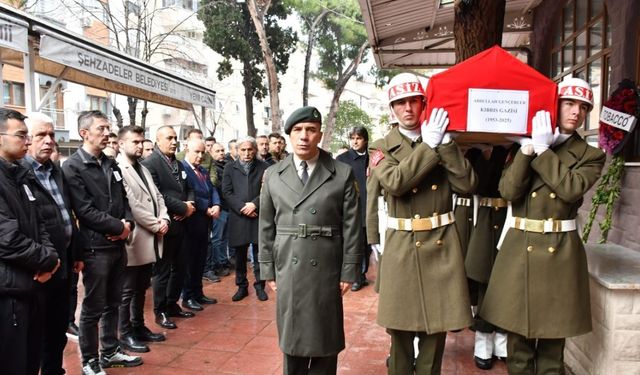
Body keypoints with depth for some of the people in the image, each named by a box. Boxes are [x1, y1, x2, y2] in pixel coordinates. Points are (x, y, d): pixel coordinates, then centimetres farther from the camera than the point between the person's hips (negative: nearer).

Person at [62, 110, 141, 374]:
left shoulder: (111, 164, 12)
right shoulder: (72, 167, -11)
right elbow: (85, 211, -18)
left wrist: (128, 223, -5)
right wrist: (119, 227, -14)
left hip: (118, 245, 7)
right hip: (95, 247, -7)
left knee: (113, 303, 17)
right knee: (93, 308, 5)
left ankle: (110, 352, 32)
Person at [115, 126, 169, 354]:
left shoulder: (143, 169, 16)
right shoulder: (117, 169, -14)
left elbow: (157, 196, 13)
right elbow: (131, 204, -20)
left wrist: (164, 219, -5)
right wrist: (156, 225, -15)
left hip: (151, 238, 9)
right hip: (135, 239, -9)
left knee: (141, 288, 18)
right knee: (127, 290, 5)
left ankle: (139, 327, 30)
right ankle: (126, 334, 17)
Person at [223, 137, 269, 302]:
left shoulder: (264, 167, 5)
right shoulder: (230, 167, 8)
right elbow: (226, 192, 0)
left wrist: (254, 204, -15)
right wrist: (242, 208, -11)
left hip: (259, 217, -1)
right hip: (238, 217, 1)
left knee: (260, 254, 6)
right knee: (240, 255, 9)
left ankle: (259, 286, 19)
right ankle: (242, 286, 22)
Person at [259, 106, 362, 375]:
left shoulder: (343, 174, -2)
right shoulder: (273, 175, 6)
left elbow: (351, 226, -2)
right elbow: (266, 227, 7)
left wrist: (349, 271, -5)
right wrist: (268, 270, 4)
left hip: (327, 269, -2)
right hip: (287, 269, 2)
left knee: (325, 338, 10)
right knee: (291, 336, 14)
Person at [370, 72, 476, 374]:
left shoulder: (443, 143, 8)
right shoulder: (383, 148, 4)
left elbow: (466, 185, -7)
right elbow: (395, 182, -18)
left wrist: (445, 143, -11)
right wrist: (428, 145, -14)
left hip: (441, 245, 1)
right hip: (402, 246, -1)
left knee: (436, 327, 8)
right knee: (400, 328, 8)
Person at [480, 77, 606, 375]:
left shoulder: (591, 156, 5)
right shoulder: (523, 147, 8)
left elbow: (571, 188, -15)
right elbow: (508, 190, -7)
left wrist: (542, 150, -12)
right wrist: (529, 148, -13)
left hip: (559, 253, -1)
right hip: (519, 249, 1)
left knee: (552, 342, 9)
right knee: (517, 336, 9)